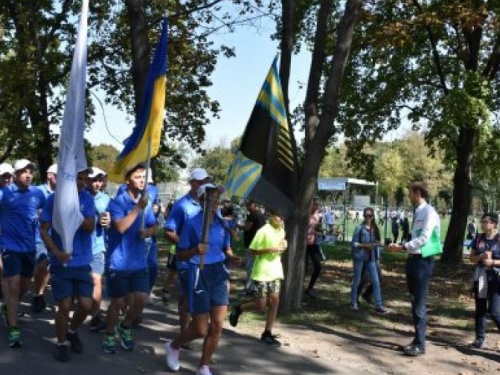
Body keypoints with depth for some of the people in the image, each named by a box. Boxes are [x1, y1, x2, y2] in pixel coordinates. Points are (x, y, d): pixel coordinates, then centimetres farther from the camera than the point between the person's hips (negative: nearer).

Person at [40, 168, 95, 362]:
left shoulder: (87, 199, -1)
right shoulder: (53, 199, -5)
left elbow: (90, 227, -9)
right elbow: (44, 230, -5)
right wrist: (56, 252, -19)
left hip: (82, 262, 2)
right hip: (61, 263, -2)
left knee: (86, 305, 1)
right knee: (65, 306, 0)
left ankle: (72, 331, 31)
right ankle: (61, 343, 22)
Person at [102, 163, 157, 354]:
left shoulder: (146, 202, 7)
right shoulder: (117, 202, -11)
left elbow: (154, 227, 14)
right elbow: (121, 227, -25)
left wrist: (147, 232, -8)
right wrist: (138, 207, -24)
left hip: (139, 262, 5)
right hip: (119, 262, -5)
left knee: (141, 299, 1)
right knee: (118, 302, 4)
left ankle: (125, 328, 26)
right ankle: (109, 336, 25)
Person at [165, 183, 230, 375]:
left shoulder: (222, 223, 5)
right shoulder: (192, 224, -9)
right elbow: (180, 255, -7)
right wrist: (195, 250, -25)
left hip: (219, 273, 5)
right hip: (199, 274, -5)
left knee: (217, 325, 0)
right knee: (201, 329, 1)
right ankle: (173, 346, 32)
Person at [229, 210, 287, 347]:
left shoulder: (281, 231, 7)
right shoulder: (263, 231, -16)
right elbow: (253, 250, -14)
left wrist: (283, 247, -2)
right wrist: (270, 249, -24)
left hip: (275, 272, 7)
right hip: (262, 273, -7)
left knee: (274, 302, 3)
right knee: (261, 305, -3)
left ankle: (267, 334, 13)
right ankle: (238, 309, 24)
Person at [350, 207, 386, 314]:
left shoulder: (375, 229, 6)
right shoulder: (359, 228, -9)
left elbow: (377, 242, 14)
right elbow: (353, 243, -9)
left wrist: (377, 256, 8)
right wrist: (364, 245, -22)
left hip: (371, 258, 4)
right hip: (360, 257, -4)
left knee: (376, 281, -2)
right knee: (357, 280, 8)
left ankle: (378, 306, -1)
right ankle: (353, 302, 23)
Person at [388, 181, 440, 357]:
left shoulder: (429, 212, -14)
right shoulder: (417, 212, 13)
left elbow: (424, 239, -22)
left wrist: (402, 247, -19)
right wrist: (402, 246, 3)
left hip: (423, 261, -9)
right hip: (413, 259, 9)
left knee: (420, 304, -4)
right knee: (414, 302, 15)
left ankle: (420, 344, 4)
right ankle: (417, 340, 25)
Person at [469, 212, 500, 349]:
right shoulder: (479, 238, 5)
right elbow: (471, 257, 7)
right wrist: (481, 256, -10)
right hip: (480, 277, 5)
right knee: (480, 309, 10)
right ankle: (480, 338, 17)